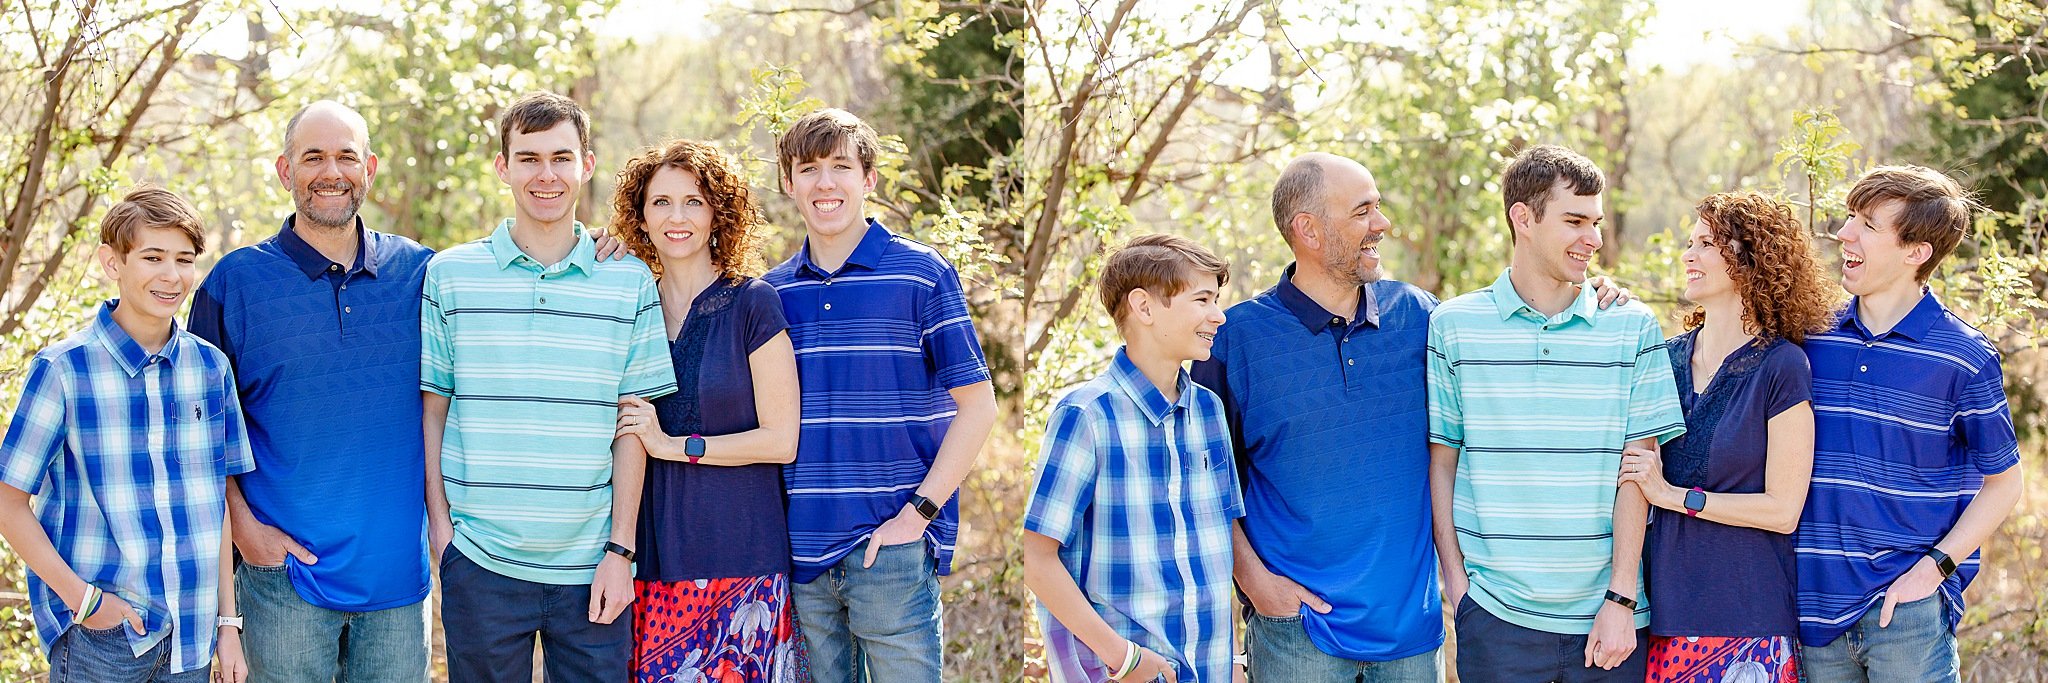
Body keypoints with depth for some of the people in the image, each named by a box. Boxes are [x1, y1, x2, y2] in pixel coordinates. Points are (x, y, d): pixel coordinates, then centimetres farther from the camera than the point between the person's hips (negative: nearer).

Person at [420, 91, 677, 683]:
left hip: (593, 567, 0)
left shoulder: (630, 282, 4)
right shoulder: (448, 275, 3)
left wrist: (620, 549, -2)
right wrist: (439, 522, -1)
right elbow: (431, 410, 6)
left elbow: (630, 426, 3)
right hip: (481, 563, 0)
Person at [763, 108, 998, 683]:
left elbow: (977, 405, -4)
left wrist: (918, 513, -10)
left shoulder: (920, 274, -2)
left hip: (891, 546, -4)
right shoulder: (774, 291, 10)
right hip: (801, 548, 4)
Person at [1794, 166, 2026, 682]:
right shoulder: (1813, 340, 7)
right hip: (1816, 599, 4)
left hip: (1907, 612, -4)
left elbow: (2004, 481, 3)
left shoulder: (1964, 357, -4)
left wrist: (1935, 566, -9)